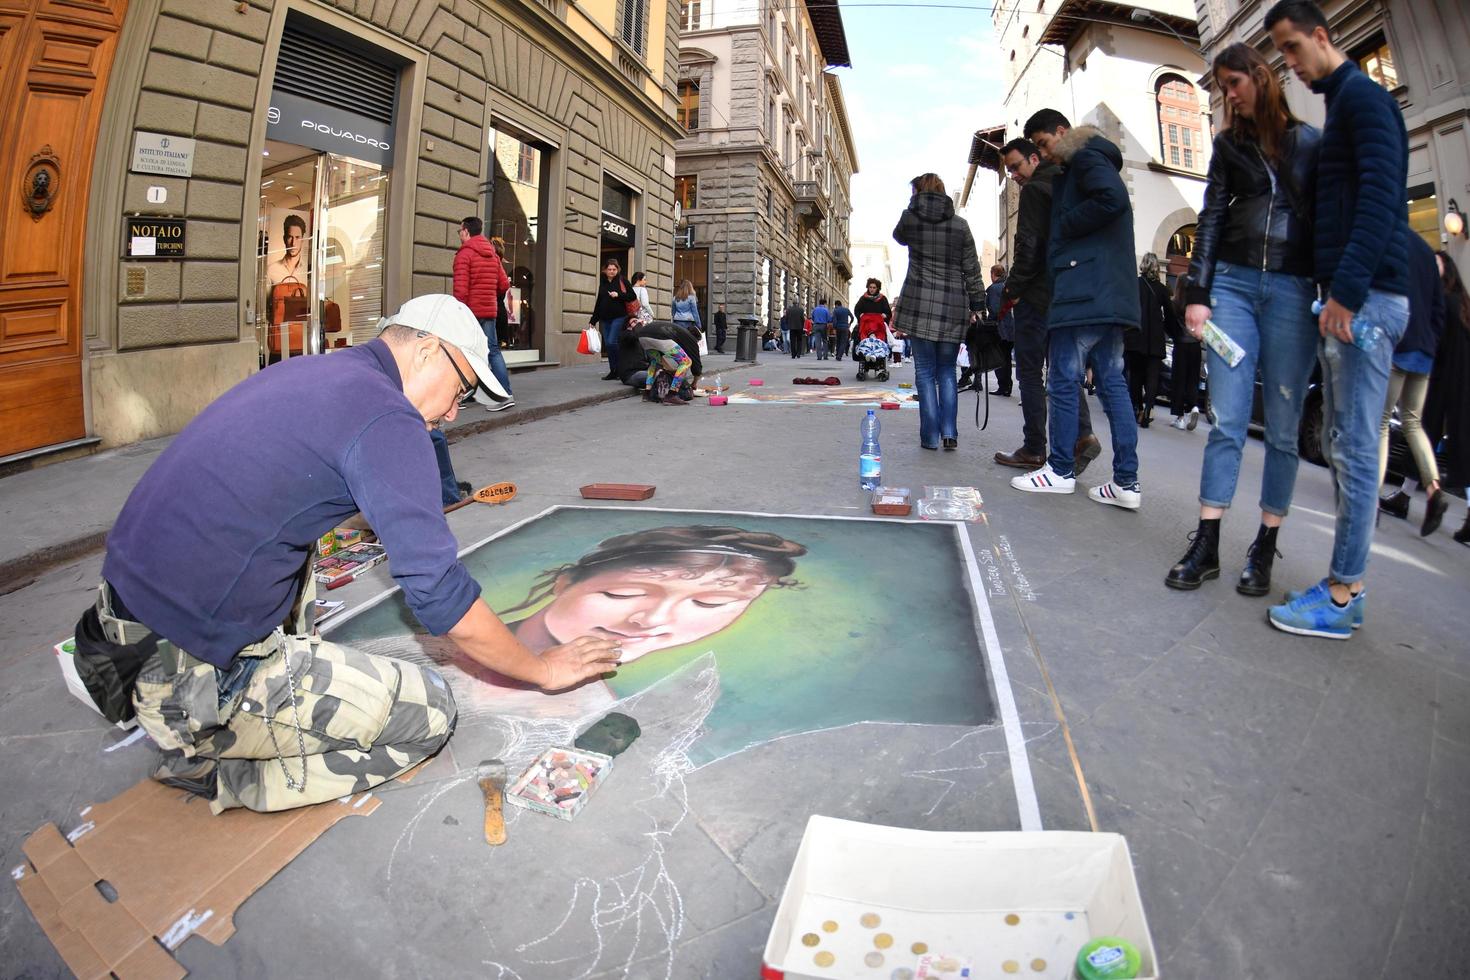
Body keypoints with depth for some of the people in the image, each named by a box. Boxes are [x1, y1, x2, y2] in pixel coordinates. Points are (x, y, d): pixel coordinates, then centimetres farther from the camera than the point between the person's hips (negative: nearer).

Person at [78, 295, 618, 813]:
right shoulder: (386, 419, -16)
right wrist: (542, 669, -3)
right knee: (429, 713, 0)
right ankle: (212, 761, -1)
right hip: (200, 671, -9)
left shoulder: (305, 370, 11)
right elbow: (441, 597, -17)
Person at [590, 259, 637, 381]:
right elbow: (598, 302, 19)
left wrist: (618, 295, -15)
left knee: (612, 343, -16)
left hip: (619, 317, -6)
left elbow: (633, 296, -2)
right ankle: (613, 372, 12)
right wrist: (593, 320, 17)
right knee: (608, 345, 4)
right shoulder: (602, 283, 15)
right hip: (605, 319, 6)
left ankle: (621, 369, -3)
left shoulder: (622, 281, 1)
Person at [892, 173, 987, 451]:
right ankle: (950, 433, 3)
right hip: (954, 305, 2)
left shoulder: (910, 217, 2)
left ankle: (930, 436, -1)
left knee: (925, 371, 3)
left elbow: (899, 236, 25)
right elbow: (972, 269, 6)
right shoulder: (960, 224, 6)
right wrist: (977, 305, 11)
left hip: (920, 302, -2)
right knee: (947, 370, 11)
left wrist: (913, 206, 27)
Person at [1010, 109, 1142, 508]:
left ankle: (1060, 471, 4)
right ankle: (1126, 482, 5)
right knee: (1112, 382, 5)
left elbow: (1111, 198, -19)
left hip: (1084, 292, -10)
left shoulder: (1087, 158, -2)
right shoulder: (1079, 168, 26)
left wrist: (1065, 225, -7)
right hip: (1111, 295, 10)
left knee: (1064, 381, -4)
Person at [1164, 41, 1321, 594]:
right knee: (1227, 420, -5)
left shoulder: (1310, 142, 9)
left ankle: (1265, 548, 7)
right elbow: (1211, 219, 8)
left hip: (1293, 291, -1)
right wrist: (1197, 294, -2)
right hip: (1232, 284, 1)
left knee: (1282, 427, 0)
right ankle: (1206, 545, -3)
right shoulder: (1229, 144, 14)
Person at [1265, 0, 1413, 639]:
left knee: (1355, 448, -8)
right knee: (1341, 444, 10)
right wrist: (1334, 290, 15)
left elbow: (1380, 195, -16)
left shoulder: (1361, 95, -3)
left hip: (1366, 298, -10)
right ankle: (1345, 585, 16)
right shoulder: (1339, 106, 24)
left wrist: (1348, 288, -22)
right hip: (1346, 296, 10)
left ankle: (1343, 598, -2)